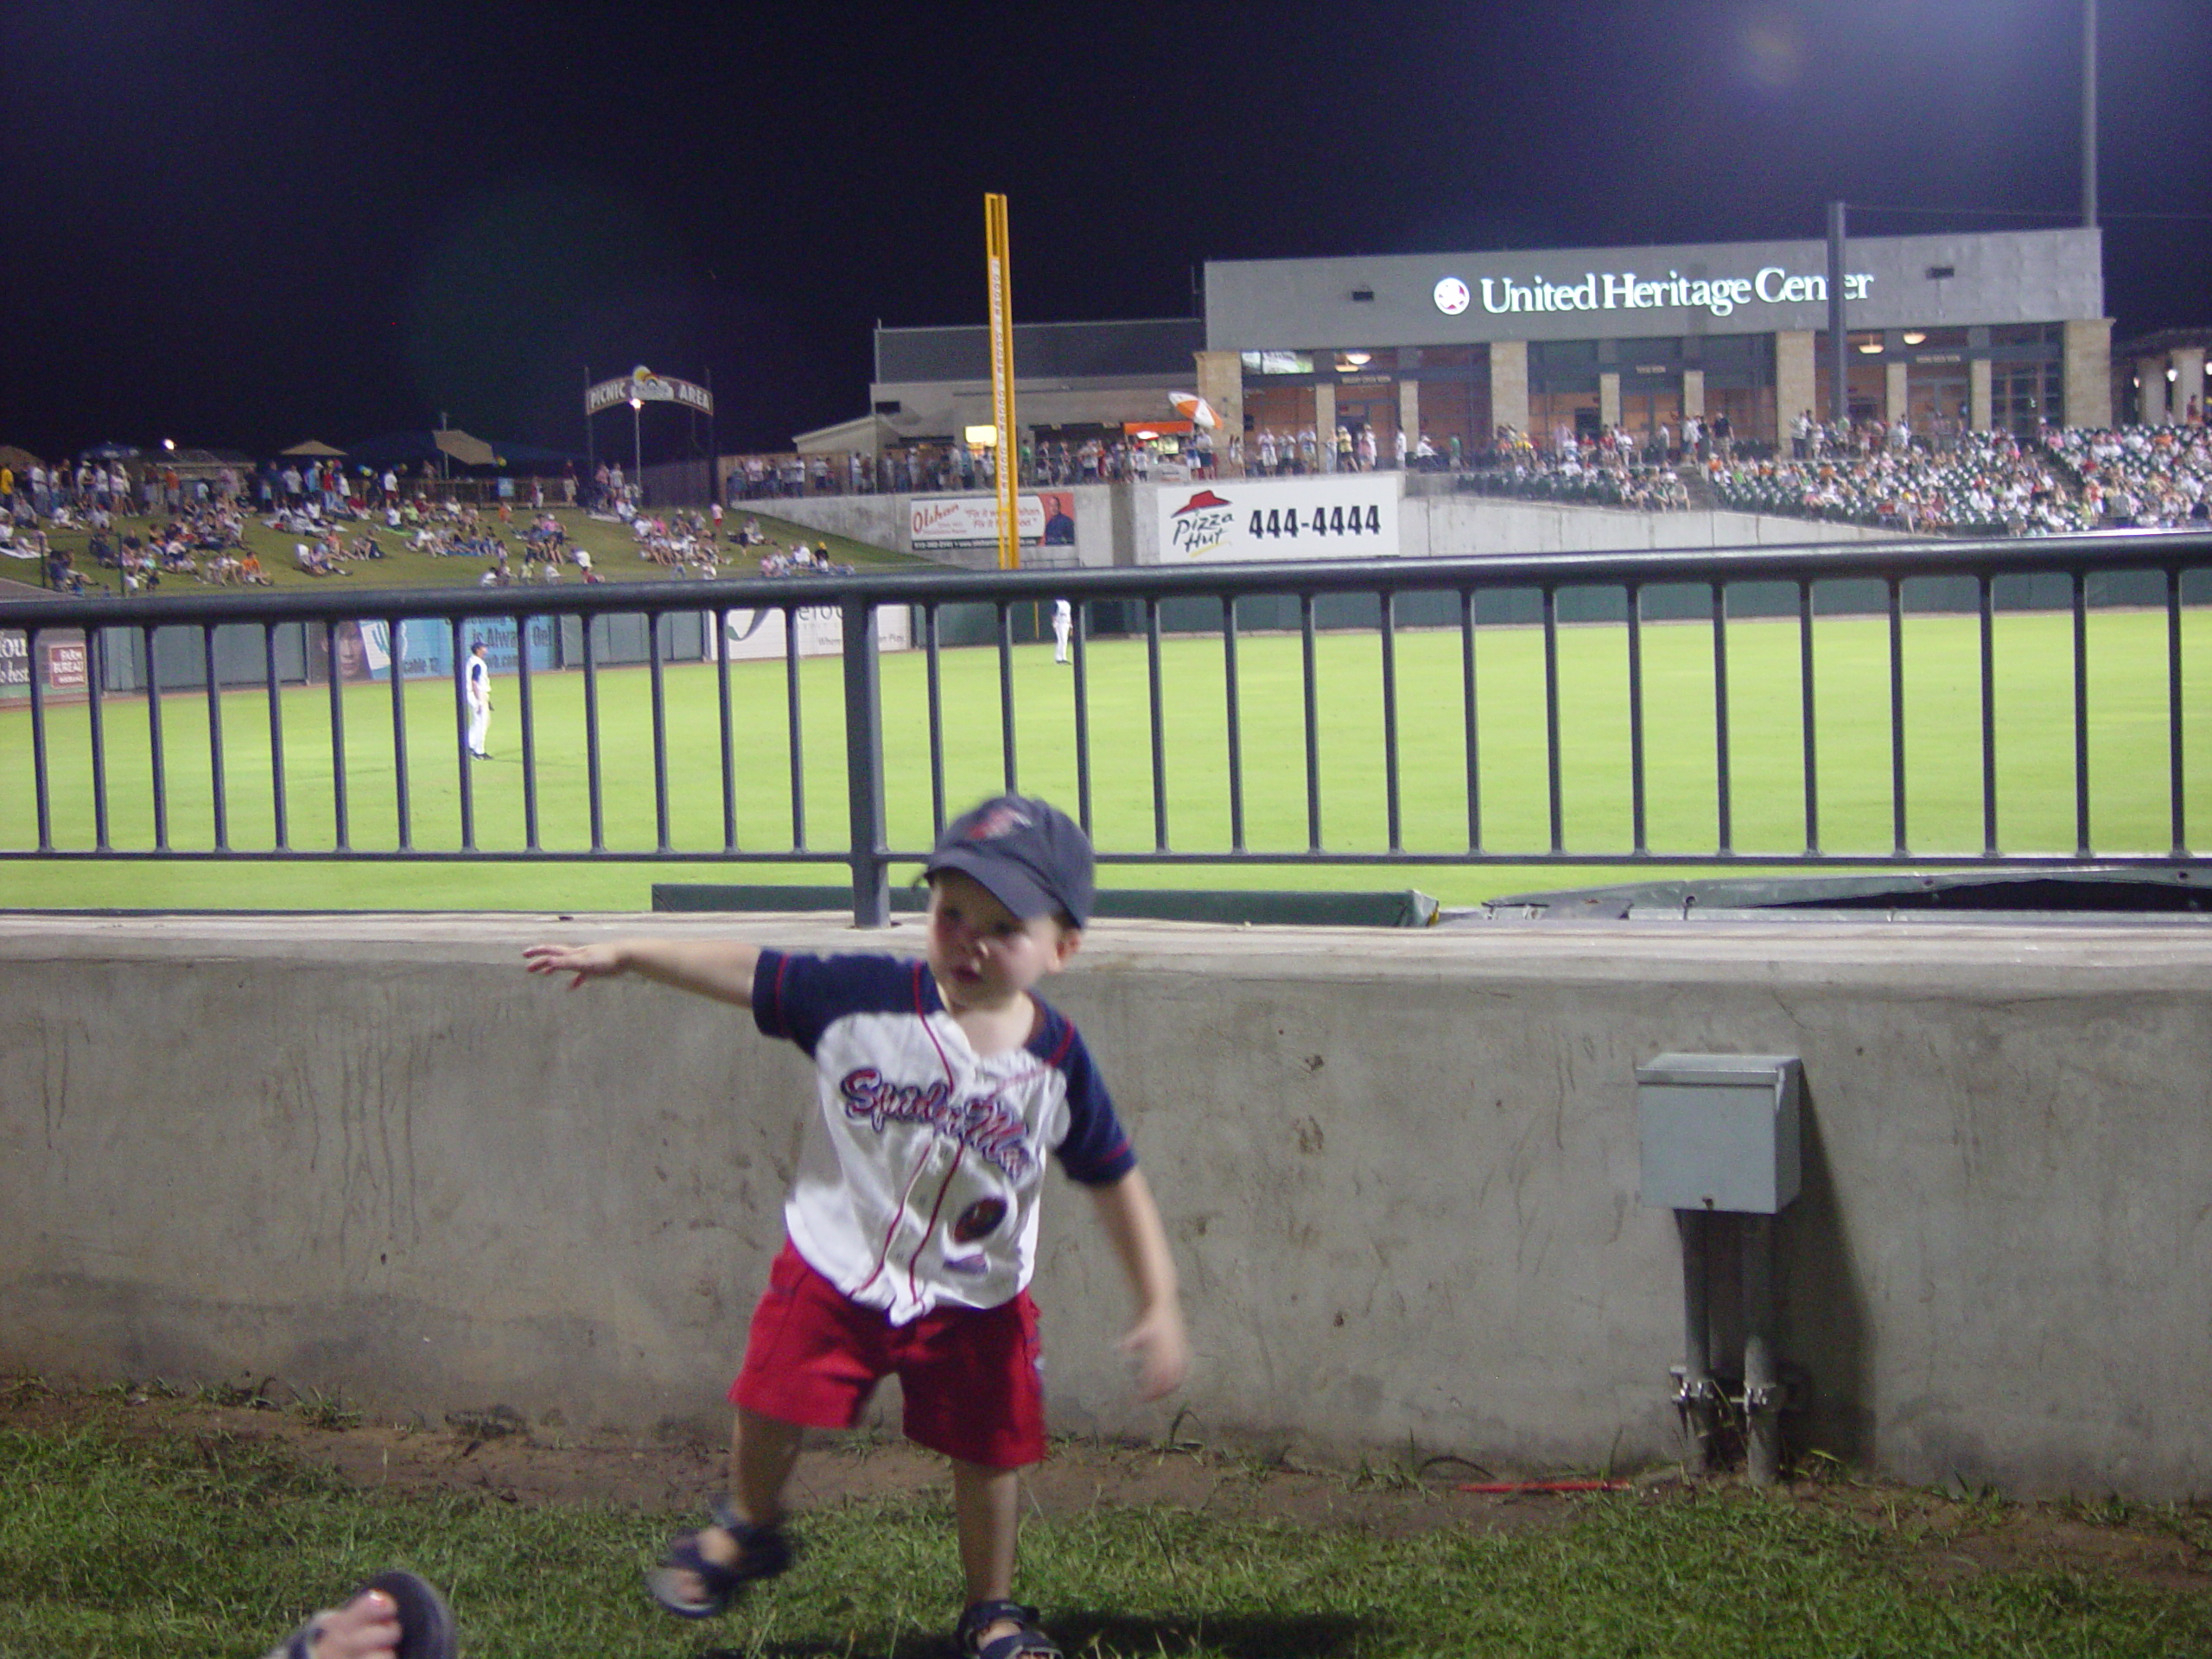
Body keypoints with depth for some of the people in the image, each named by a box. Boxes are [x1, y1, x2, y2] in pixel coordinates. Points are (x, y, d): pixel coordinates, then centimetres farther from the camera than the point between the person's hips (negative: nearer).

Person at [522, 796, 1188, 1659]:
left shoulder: (1057, 1065, -13)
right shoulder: (862, 998, -16)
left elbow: (1116, 1184, -5)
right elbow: (749, 975, -10)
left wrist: (1159, 1306, -7)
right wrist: (621, 954, -12)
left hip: (974, 1302, 0)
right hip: (835, 1272, 0)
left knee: (987, 1453, 6)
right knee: (770, 1407, 5)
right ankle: (747, 1529, 39)